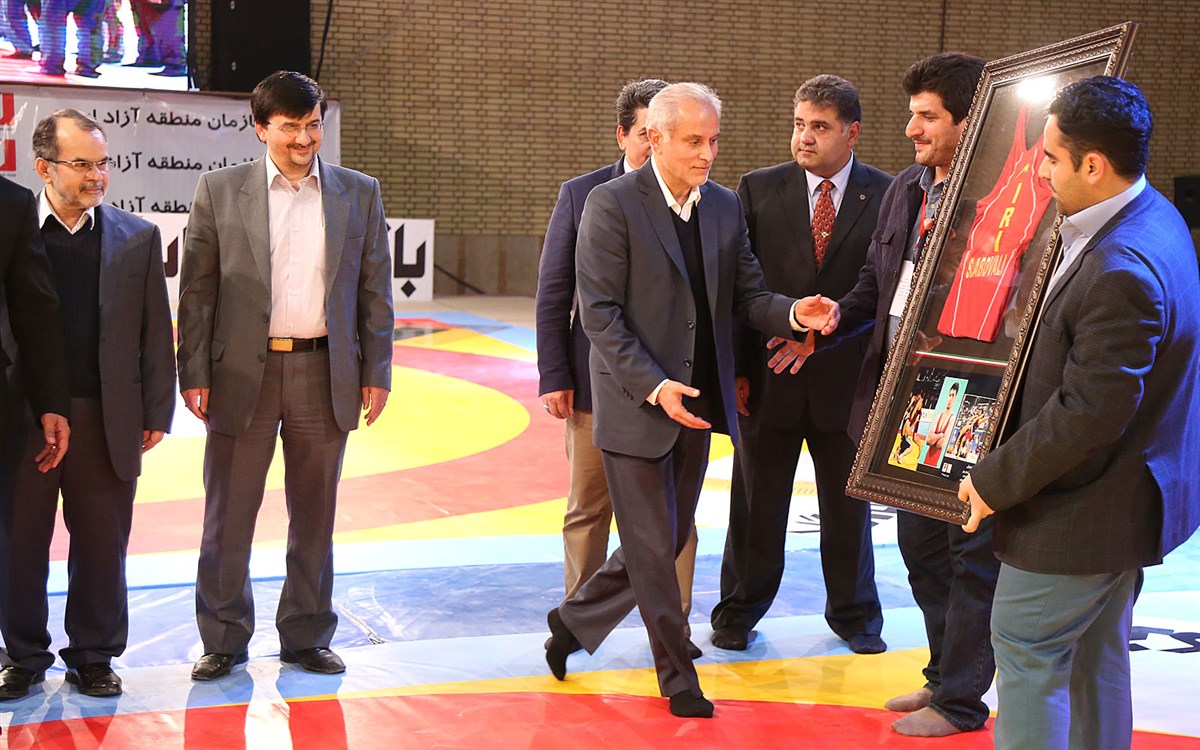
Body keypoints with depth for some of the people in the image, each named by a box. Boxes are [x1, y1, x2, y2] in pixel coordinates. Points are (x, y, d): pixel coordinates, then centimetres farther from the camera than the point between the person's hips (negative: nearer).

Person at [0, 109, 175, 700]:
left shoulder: (137, 238, 5)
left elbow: (155, 333, 6)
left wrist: (156, 413, 3)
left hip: (107, 419, 1)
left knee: (101, 546, 8)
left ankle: (93, 656, 23)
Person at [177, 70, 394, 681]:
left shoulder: (359, 194, 6)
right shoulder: (219, 191, 2)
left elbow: (374, 290, 8)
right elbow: (196, 290, 2)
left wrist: (376, 373, 3)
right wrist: (194, 374, -4)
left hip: (324, 374, 1)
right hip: (242, 373, -1)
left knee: (315, 516, 10)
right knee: (229, 515, 4)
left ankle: (307, 636, 23)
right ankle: (223, 638, 18)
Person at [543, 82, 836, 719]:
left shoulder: (725, 206, 7)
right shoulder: (612, 204, -11)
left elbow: (747, 295, 7)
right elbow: (600, 312, -14)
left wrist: (793, 313, -15)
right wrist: (653, 386, -23)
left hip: (696, 403, 7)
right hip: (635, 404, -6)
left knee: (666, 542, 16)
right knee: (652, 549, 3)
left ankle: (574, 621, 37)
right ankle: (679, 680, 19)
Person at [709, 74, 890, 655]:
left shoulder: (885, 196, -1)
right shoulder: (758, 190, 1)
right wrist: (737, 368, -6)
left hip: (846, 374, 0)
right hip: (768, 374, 0)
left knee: (848, 504, 13)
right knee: (757, 503, 10)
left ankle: (853, 614, 31)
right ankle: (739, 611, 26)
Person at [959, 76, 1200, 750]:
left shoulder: (1122, 272, -30)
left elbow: (1088, 414, -28)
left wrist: (996, 480, -18)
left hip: (1084, 511, -10)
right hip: (1125, 494, 10)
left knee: (1025, 653, 3)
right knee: (1097, 657, 21)